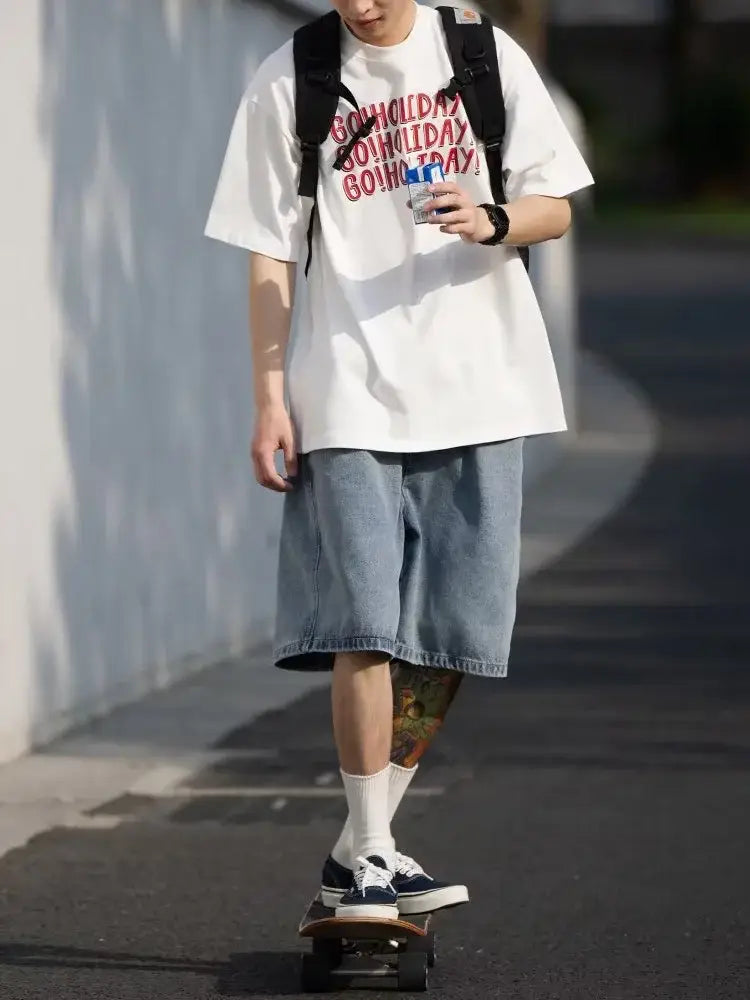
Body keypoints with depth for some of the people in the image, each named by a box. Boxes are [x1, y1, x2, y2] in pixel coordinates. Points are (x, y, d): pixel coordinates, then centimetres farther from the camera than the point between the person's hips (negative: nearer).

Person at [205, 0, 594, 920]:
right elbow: (270, 256, 2)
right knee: (366, 626, -12)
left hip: (478, 393, 3)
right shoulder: (290, 82, 1)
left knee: (452, 635, 5)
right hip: (348, 398, -2)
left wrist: (492, 222, -14)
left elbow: (555, 208, 8)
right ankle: (366, 856, -4)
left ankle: (364, 845, 18)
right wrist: (270, 398, -4)